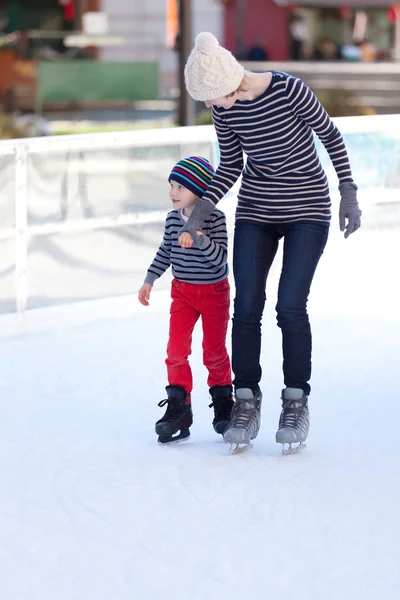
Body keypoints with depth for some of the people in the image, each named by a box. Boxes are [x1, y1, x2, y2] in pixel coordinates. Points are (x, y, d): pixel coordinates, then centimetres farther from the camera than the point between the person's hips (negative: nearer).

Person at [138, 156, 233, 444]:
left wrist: (200, 239, -39)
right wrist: (150, 280, 10)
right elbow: (165, 252, 11)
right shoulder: (173, 219, -4)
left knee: (215, 351, 7)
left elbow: (221, 258, -26)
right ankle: (178, 408, -2)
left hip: (214, 292, -3)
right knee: (176, 350, -7)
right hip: (183, 291, 3)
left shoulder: (215, 219, -19)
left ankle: (223, 405, 24)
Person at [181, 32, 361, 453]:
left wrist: (349, 194, -8)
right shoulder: (223, 108, -9)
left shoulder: (289, 90, -24)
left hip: (307, 209, -4)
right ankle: (246, 405, 7)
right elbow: (230, 166, 4)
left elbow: (331, 135, -9)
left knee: (290, 307, -11)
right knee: (246, 307, -4)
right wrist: (199, 212, -7)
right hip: (255, 211, 4)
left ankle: (296, 403, 4)